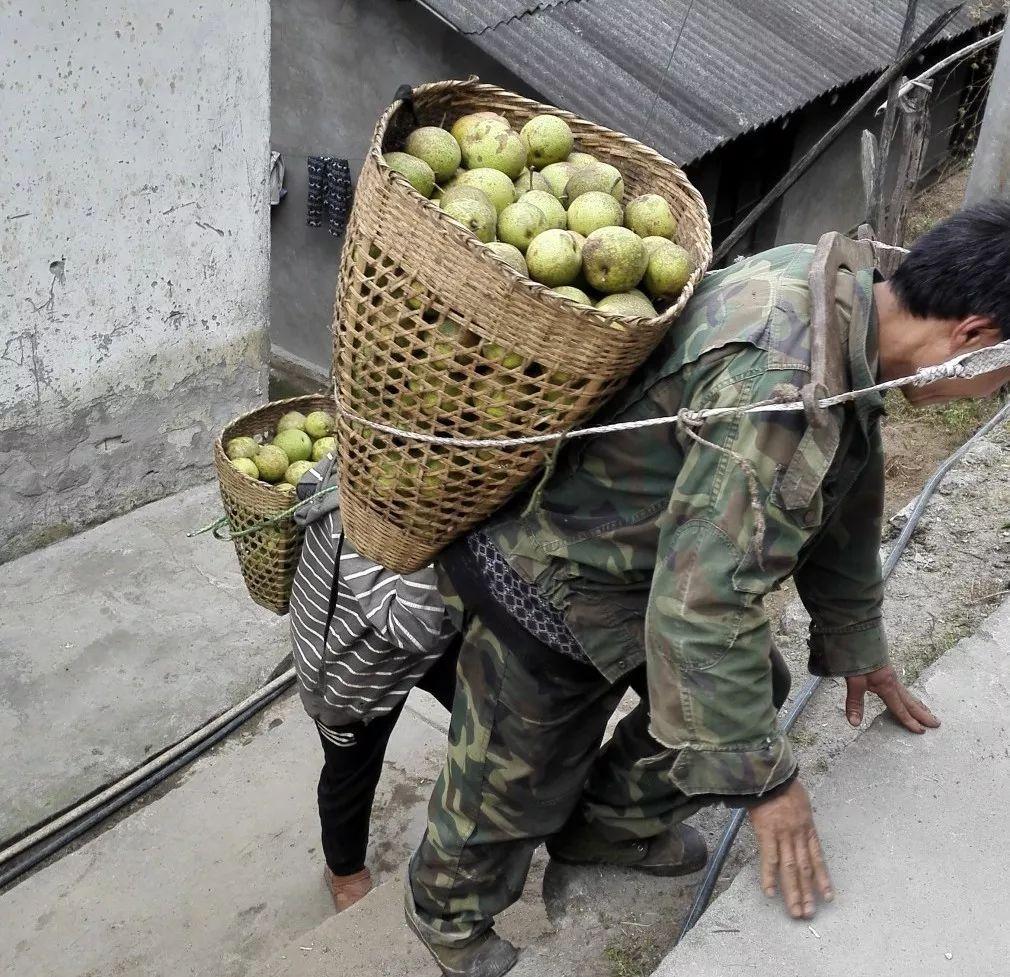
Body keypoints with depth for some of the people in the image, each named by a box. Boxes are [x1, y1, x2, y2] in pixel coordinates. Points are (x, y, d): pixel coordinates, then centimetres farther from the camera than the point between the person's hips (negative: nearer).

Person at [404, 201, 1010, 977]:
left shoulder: (845, 296, -4)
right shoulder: (784, 385, -38)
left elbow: (843, 505, 10)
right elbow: (703, 604, -36)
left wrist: (856, 646, 22)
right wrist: (767, 780, -22)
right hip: (549, 584, -8)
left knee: (743, 693, 17)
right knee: (515, 787, 12)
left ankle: (608, 826, 41)